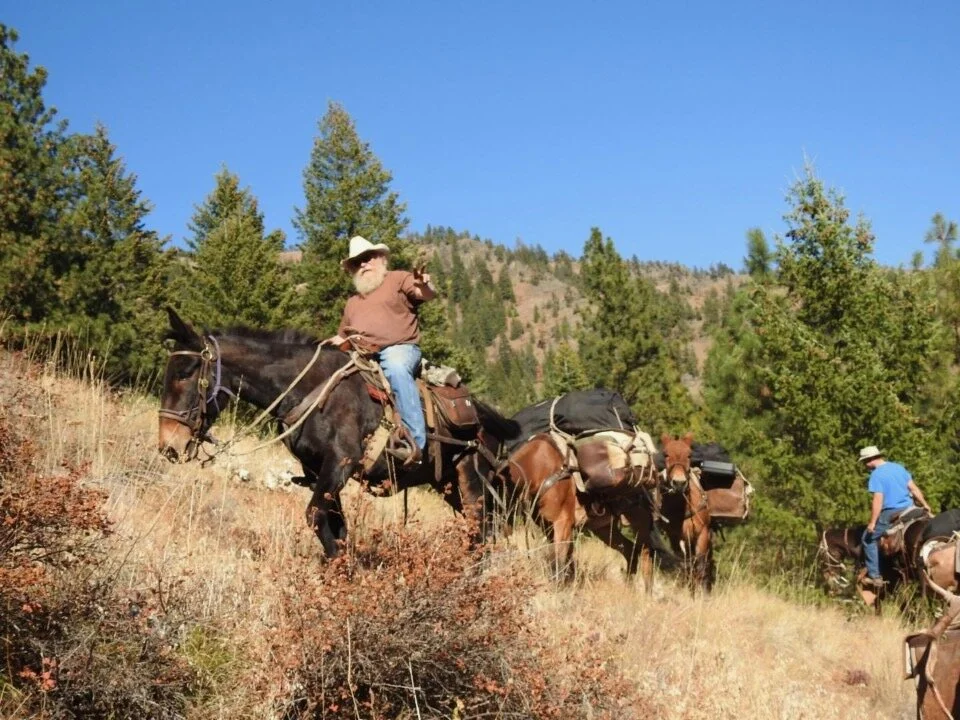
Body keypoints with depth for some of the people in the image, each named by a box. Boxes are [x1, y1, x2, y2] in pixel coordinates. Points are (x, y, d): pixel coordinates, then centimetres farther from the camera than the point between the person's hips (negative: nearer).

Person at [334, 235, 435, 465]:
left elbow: (429, 295, -7)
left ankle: (416, 442, -46)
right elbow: (342, 337, 35)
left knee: (396, 368, -39)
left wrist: (424, 286, -32)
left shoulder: (398, 279, 10)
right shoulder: (353, 302, 29)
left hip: (400, 349, -7)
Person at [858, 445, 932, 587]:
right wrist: (925, 504, 21)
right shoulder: (899, 467, 10)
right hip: (908, 510, 7)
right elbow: (913, 488, 12)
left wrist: (872, 523, -16)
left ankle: (874, 576, 4)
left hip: (890, 514, -7)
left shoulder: (876, 475, -13)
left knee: (868, 538, 6)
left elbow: (878, 500, -19)